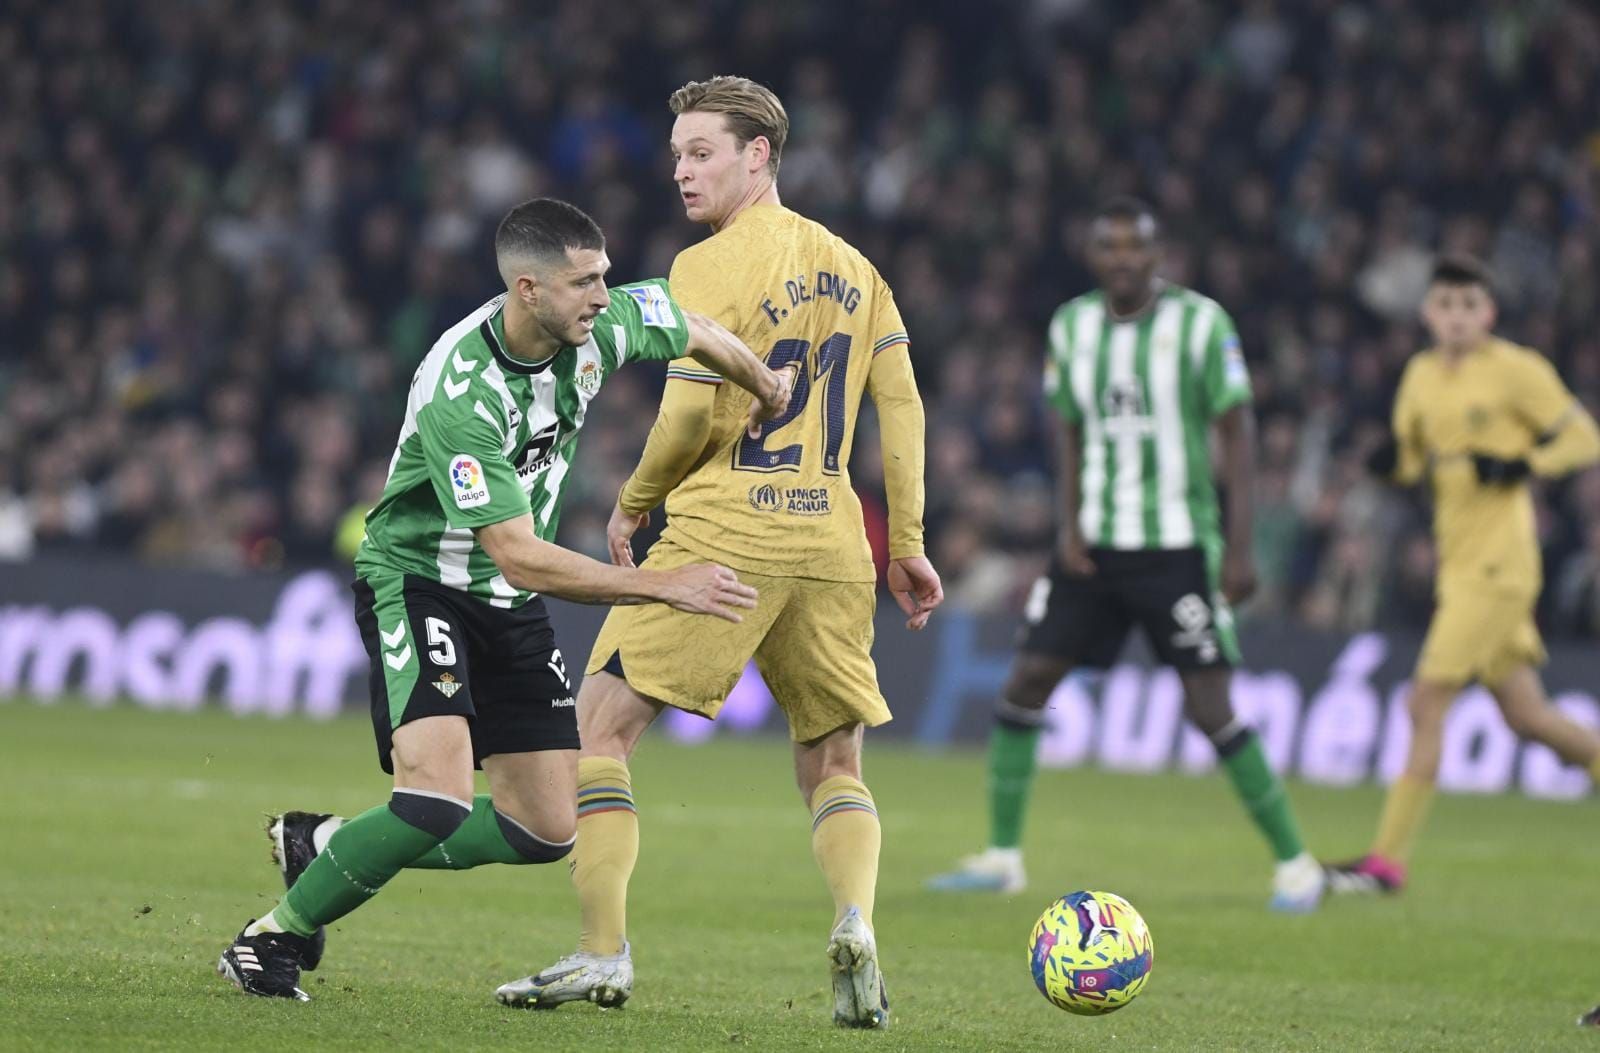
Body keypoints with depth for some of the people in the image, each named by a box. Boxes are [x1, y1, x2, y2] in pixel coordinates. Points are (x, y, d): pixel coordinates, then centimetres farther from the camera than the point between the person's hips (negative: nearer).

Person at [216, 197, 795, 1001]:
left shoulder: (602, 325, -13)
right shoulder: (459, 392, -31)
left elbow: (699, 334, 11)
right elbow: (519, 557, -31)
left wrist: (765, 389, 29)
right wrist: (663, 586, -31)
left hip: (508, 603, 7)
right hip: (416, 579, -7)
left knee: (544, 832, 5)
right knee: (440, 797, -27)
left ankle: (326, 847, 23)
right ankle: (274, 936, -9)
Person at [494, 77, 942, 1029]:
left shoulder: (709, 268, -5)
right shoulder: (851, 267, 14)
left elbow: (692, 418, -10)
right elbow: (902, 404, 11)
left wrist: (632, 505, 7)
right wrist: (909, 546, 13)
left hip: (725, 532, -6)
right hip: (832, 543, 6)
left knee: (603, 724, 2)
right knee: (835, 765, 15)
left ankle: (605, 955, -5)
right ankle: (857, 927, -12)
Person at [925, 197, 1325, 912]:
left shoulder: (1199, 322, -8)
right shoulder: (1071, 326, 6)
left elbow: (1236, 431, -7)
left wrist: (1240, 547, -12)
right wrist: (1069, 524, 2)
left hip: (1177, 549, -5)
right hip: (1095, 545, 5)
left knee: (1211, 712, -9)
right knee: (1026, 683, -2)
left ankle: (1294, 863, 2)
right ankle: (1001, 858, 9)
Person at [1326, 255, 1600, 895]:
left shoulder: (1517, 370, -8)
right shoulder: (1421, 375, 11)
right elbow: (1414, 458, 20)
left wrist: (1520, 467, -20)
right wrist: (1392, 463, -3)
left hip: (1497, 564, -7)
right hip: (1458, 561, 7)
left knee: (1427, 702, -11)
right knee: (1525, 716, 10)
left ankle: (1388, 860, -8)